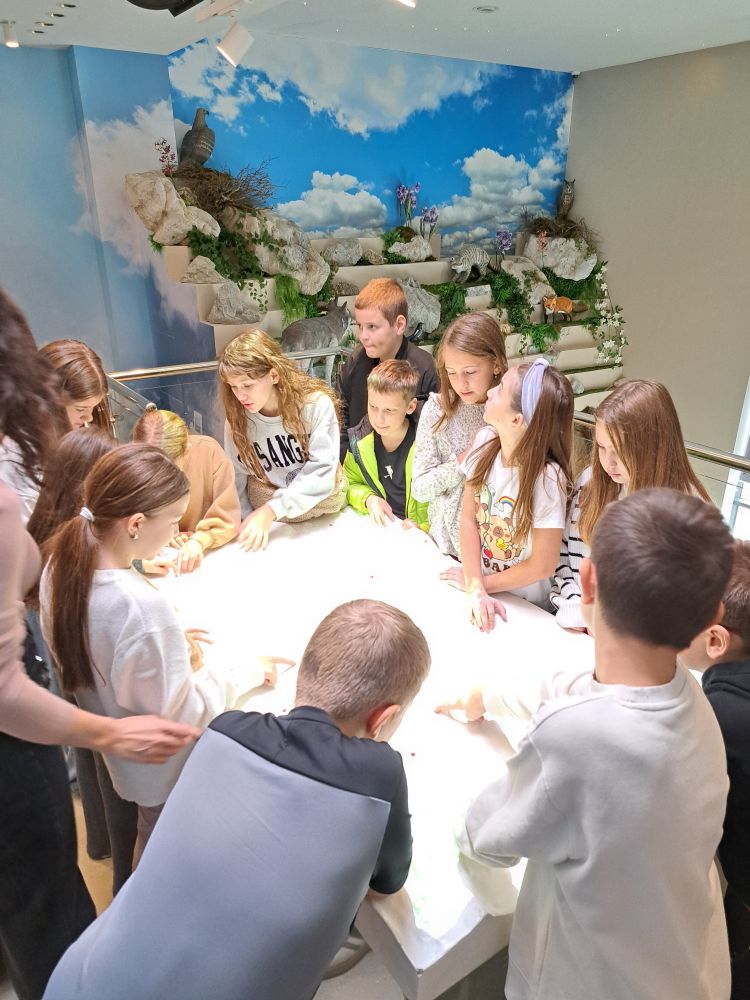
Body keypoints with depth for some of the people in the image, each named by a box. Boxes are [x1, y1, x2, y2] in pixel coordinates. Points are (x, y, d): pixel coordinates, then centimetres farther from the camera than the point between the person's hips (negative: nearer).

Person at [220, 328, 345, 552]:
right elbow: (236, 477, 3)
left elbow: (322, 471, -18)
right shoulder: (236, 417, -4)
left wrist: (273, 509, -24)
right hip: (265, 513, 2)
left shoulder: (316, 404, -15)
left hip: (320, 505, -2)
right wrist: (246, 523, -6)